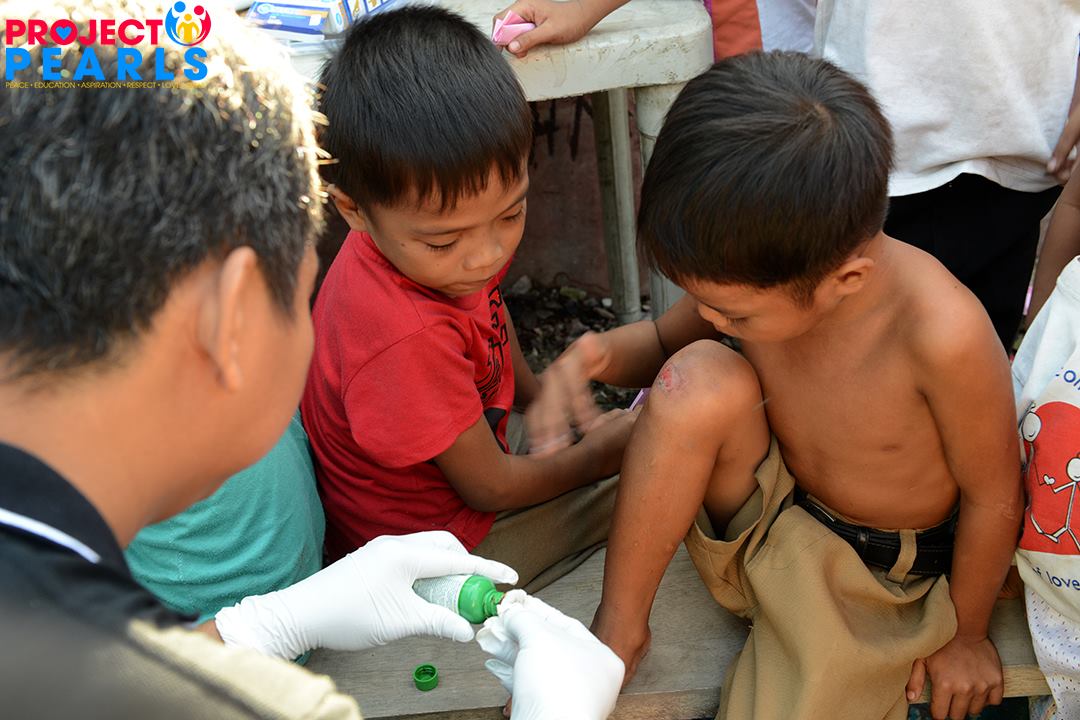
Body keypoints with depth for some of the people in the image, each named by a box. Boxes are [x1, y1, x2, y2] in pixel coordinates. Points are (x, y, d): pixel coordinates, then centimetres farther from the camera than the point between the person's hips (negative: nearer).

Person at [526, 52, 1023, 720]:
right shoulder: (763, 263, -21)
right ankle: (617, 631, -13)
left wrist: (965, 634, -2)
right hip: (771, 517, 3)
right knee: (699, 378, -27)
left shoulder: (944, 333, -35)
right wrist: (600, 352, -22)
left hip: (884, 574, -3)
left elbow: (993, 496, -18)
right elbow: (668, 339, 2)